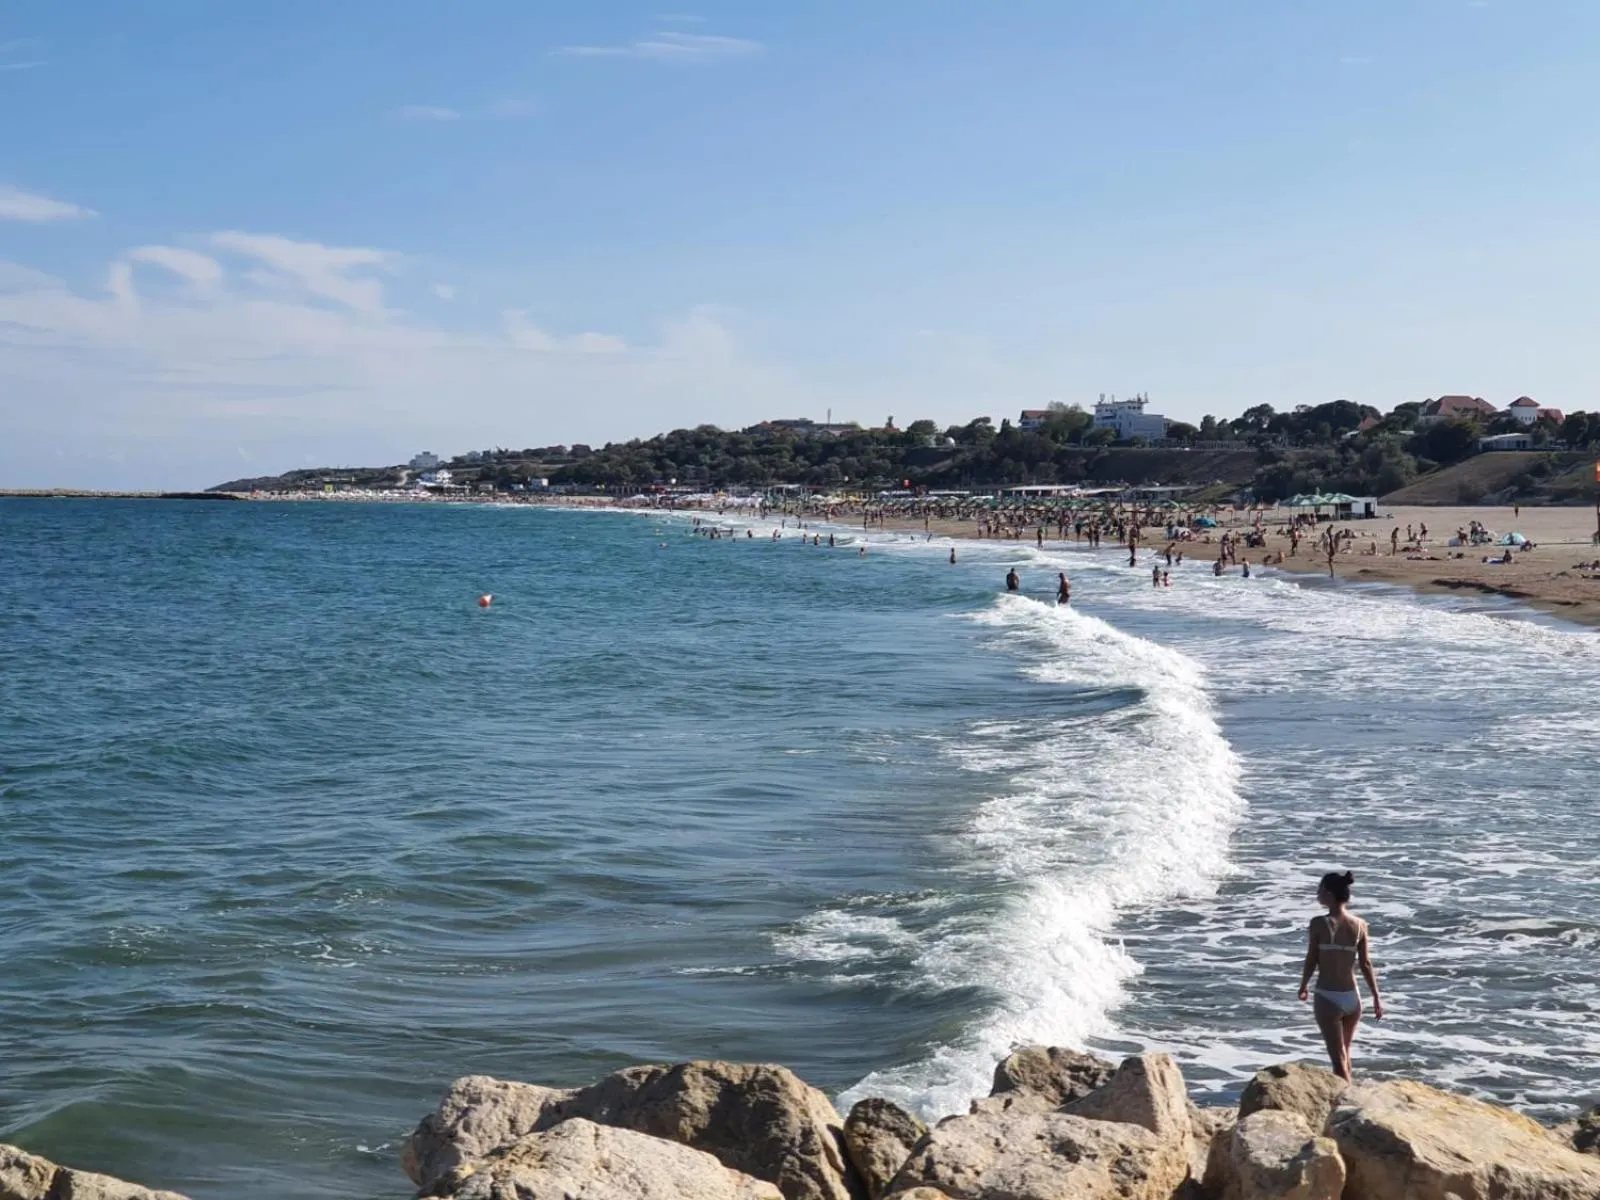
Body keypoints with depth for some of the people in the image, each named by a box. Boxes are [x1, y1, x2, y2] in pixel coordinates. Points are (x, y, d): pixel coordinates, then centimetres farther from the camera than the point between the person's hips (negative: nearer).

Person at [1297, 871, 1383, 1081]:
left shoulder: (1319, 924, -13)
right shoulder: (1360, 925, -2)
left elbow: (1311, 961, -6)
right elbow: (1366, 965, 1)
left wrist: (1303, 987, 11)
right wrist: (1376, 997, 11)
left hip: (1327, 998, -5)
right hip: (1352, 998, 5)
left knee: (1338, 1058, 2)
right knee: (1344, 1052, 24)